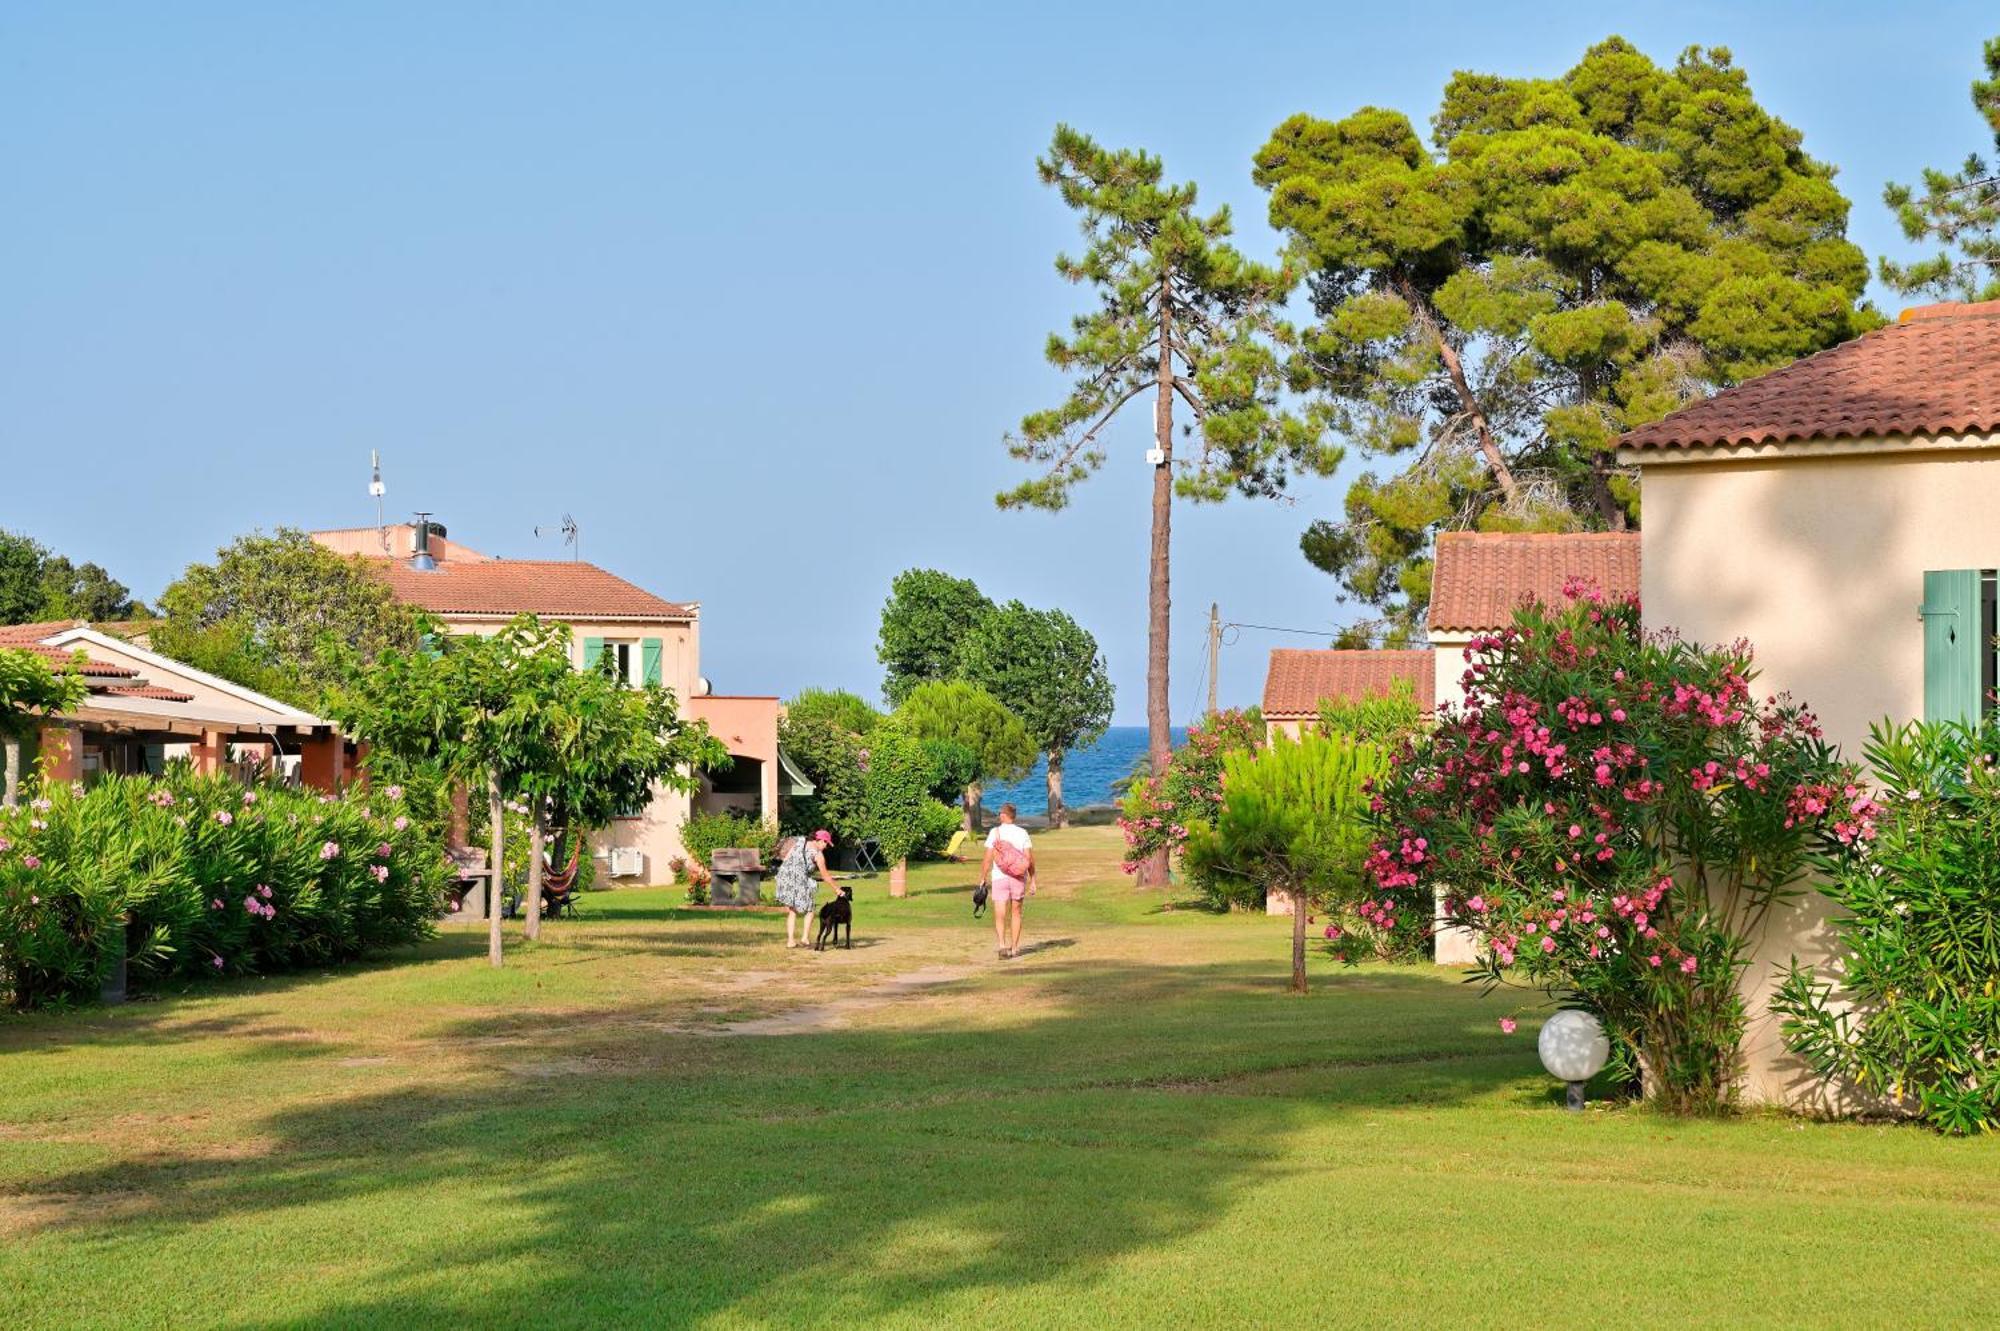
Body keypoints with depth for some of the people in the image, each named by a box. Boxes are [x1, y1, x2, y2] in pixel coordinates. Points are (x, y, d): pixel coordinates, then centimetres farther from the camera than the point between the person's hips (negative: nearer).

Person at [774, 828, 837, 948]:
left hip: (784, 876, 5)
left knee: (791, 912, 15)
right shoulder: (818, 854, -3)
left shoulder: (799, 842, 11)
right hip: (799, 880, -5)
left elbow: (785, 858, 8)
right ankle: (805, 936, 5)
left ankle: (790, 940, 10)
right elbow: (825, 876, 1)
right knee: (810, 908, 15)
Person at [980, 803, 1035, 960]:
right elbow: (1029, 859, -3)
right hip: (1019, 878, 2)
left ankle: (1002, 945, -23)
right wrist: (1032, 880, 4)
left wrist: (982, 879, 1)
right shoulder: (1023, 833, 1)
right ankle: (1014, 948, 23)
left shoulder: (995, 832, -4)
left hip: (999, 878, -2)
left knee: (1000, 916, -3)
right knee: (1016, 913, 17)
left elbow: (988, 859, -7)